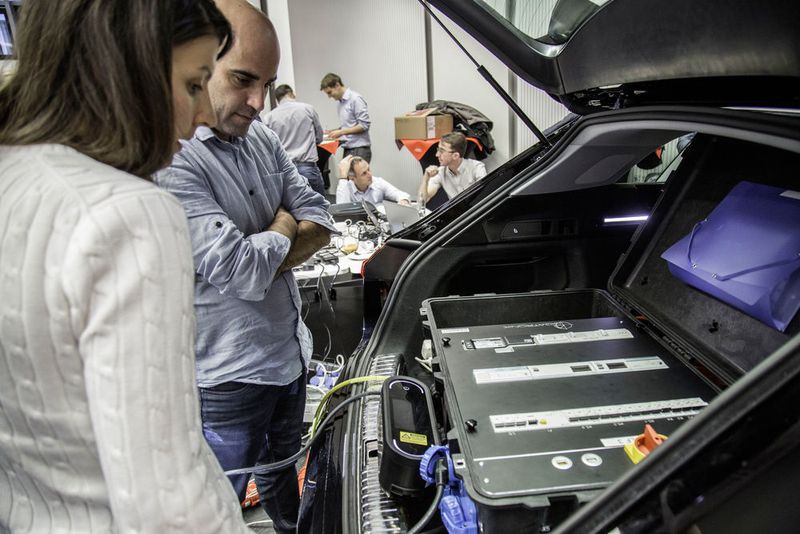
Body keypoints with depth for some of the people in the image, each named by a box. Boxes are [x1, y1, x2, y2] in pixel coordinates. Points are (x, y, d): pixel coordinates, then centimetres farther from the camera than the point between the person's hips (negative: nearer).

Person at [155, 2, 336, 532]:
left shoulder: (261, 137, 3)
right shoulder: (168, 158, -24)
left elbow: (320, 219, 3)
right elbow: (242, 272, -28)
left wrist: (260, 260, -14)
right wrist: (282, 231, -7)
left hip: (290, 352, 8)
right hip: (228, 380, -7)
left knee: (283, 472, 30)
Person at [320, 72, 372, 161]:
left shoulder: (355, 99, -9)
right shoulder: (339, 103, 15)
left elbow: (364, 125, -14)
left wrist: (341, 132, -15)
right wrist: (332, 131, 7)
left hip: (360, 150, -7)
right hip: (347, 150, 7)